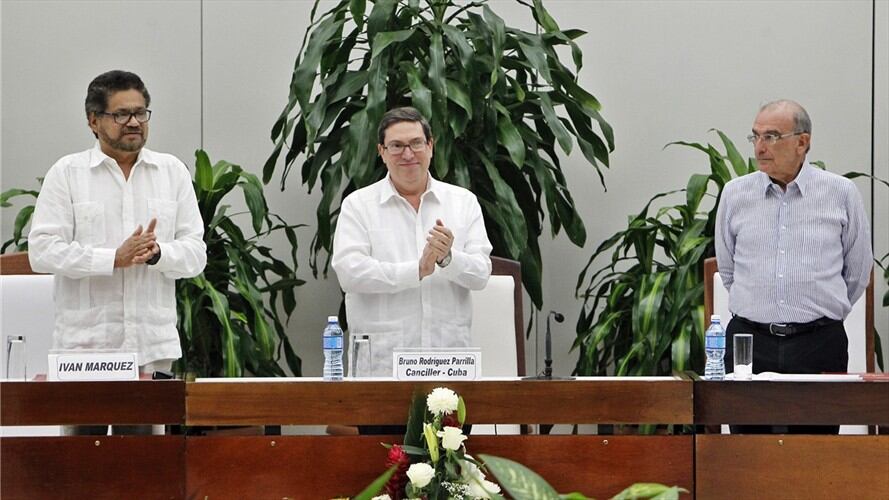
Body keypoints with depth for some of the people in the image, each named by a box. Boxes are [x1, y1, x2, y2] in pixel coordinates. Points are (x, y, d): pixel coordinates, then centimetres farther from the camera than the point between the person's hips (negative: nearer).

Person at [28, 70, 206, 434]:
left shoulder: (173, 172, 13)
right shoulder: (67, 173, 5)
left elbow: (196, 252, 9)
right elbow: (42, 250, -5)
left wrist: (157, 253, -13)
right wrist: (114, 259, -15)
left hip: (154, 344, 2)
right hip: (85, 345, -2)